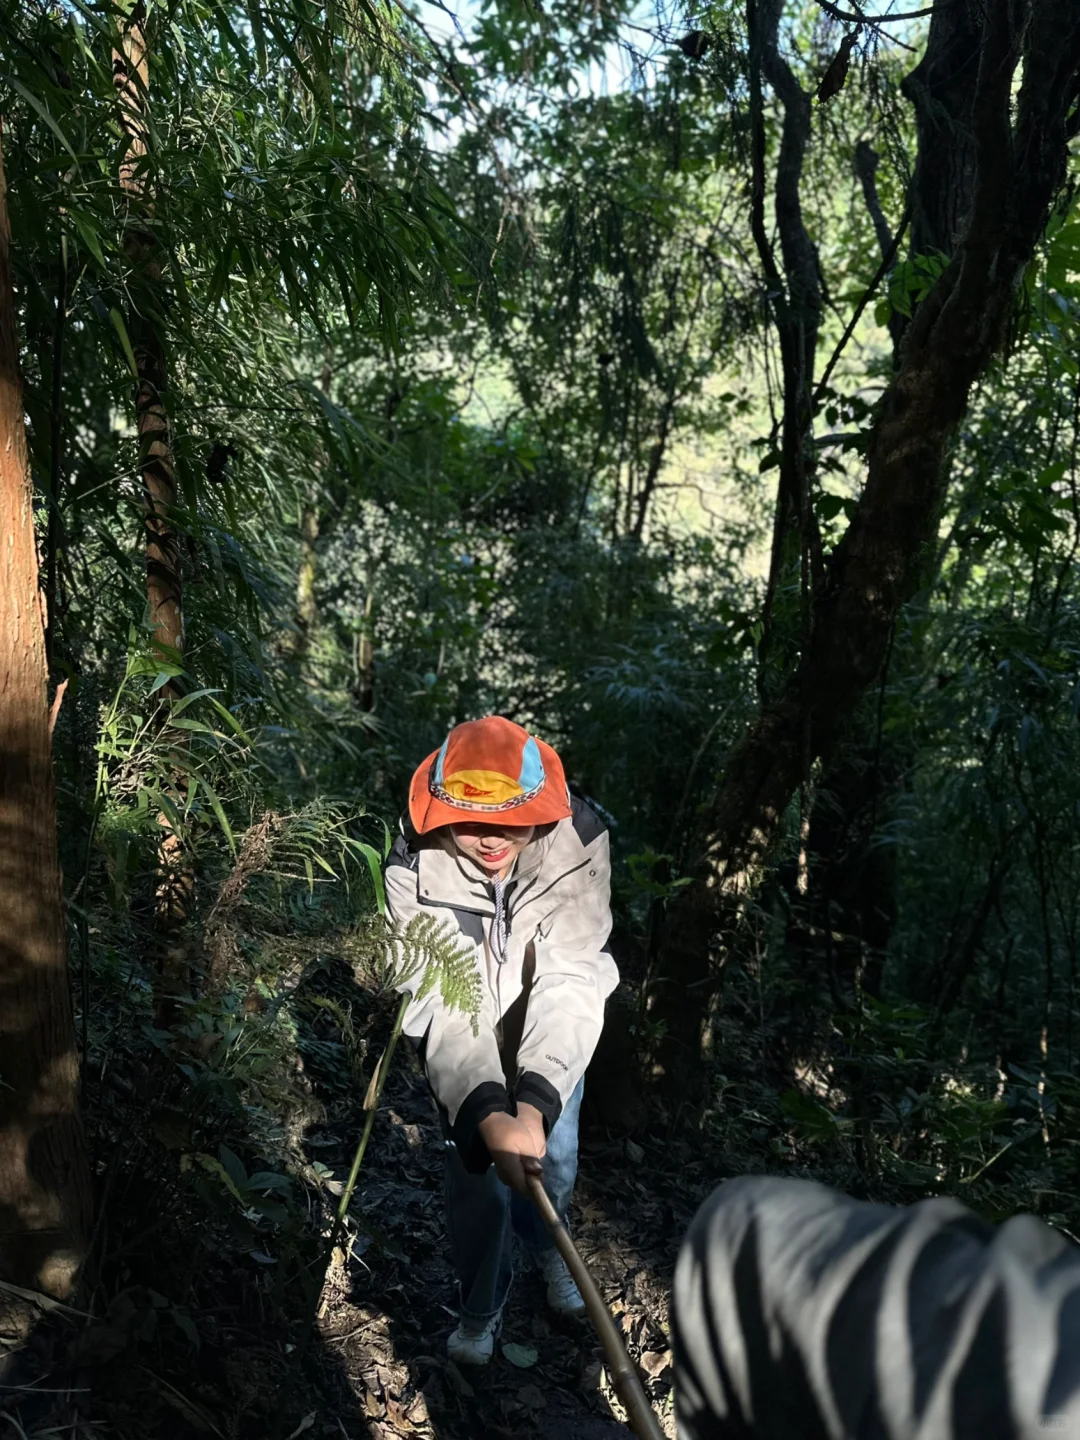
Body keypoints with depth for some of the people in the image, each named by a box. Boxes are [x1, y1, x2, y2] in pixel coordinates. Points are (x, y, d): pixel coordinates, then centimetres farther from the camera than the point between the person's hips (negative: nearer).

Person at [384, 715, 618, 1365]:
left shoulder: (577, 844, -32)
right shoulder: (417, 868, -31)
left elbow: (570, 980, -35)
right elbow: (446, 999, -35)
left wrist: (534, 1107, -46)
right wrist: (488, 1117, -47)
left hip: (550, 1039, 1)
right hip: (464, 1043, -1)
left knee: (553, 1158, 15)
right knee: (476, 1178, 7)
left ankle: (548, 1247, 52)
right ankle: (481, 1306, 38)